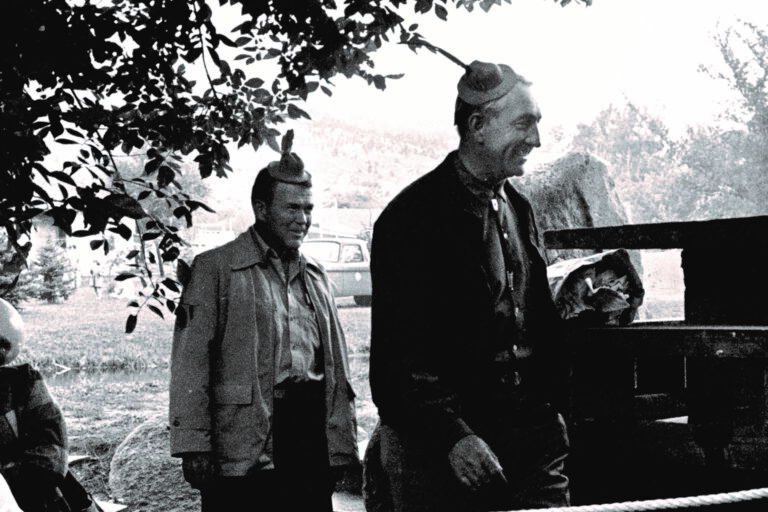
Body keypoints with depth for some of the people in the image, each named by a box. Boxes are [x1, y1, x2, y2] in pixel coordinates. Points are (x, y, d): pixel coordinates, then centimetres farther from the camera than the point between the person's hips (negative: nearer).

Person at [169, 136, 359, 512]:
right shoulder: (214, 269, -1)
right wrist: (193, 446, -13)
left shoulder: (314, 275, 18)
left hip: (314, 435, 5)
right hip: (245, 446, -5)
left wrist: (343, 439, 12)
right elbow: (191, 364, -7)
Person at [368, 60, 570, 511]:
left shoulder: (519, 210, 15)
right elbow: (399, 355, -13)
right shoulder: (413, 216, -9)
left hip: (531, 435, 6)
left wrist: (553, 404, 10)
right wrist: (453, 438, -20)